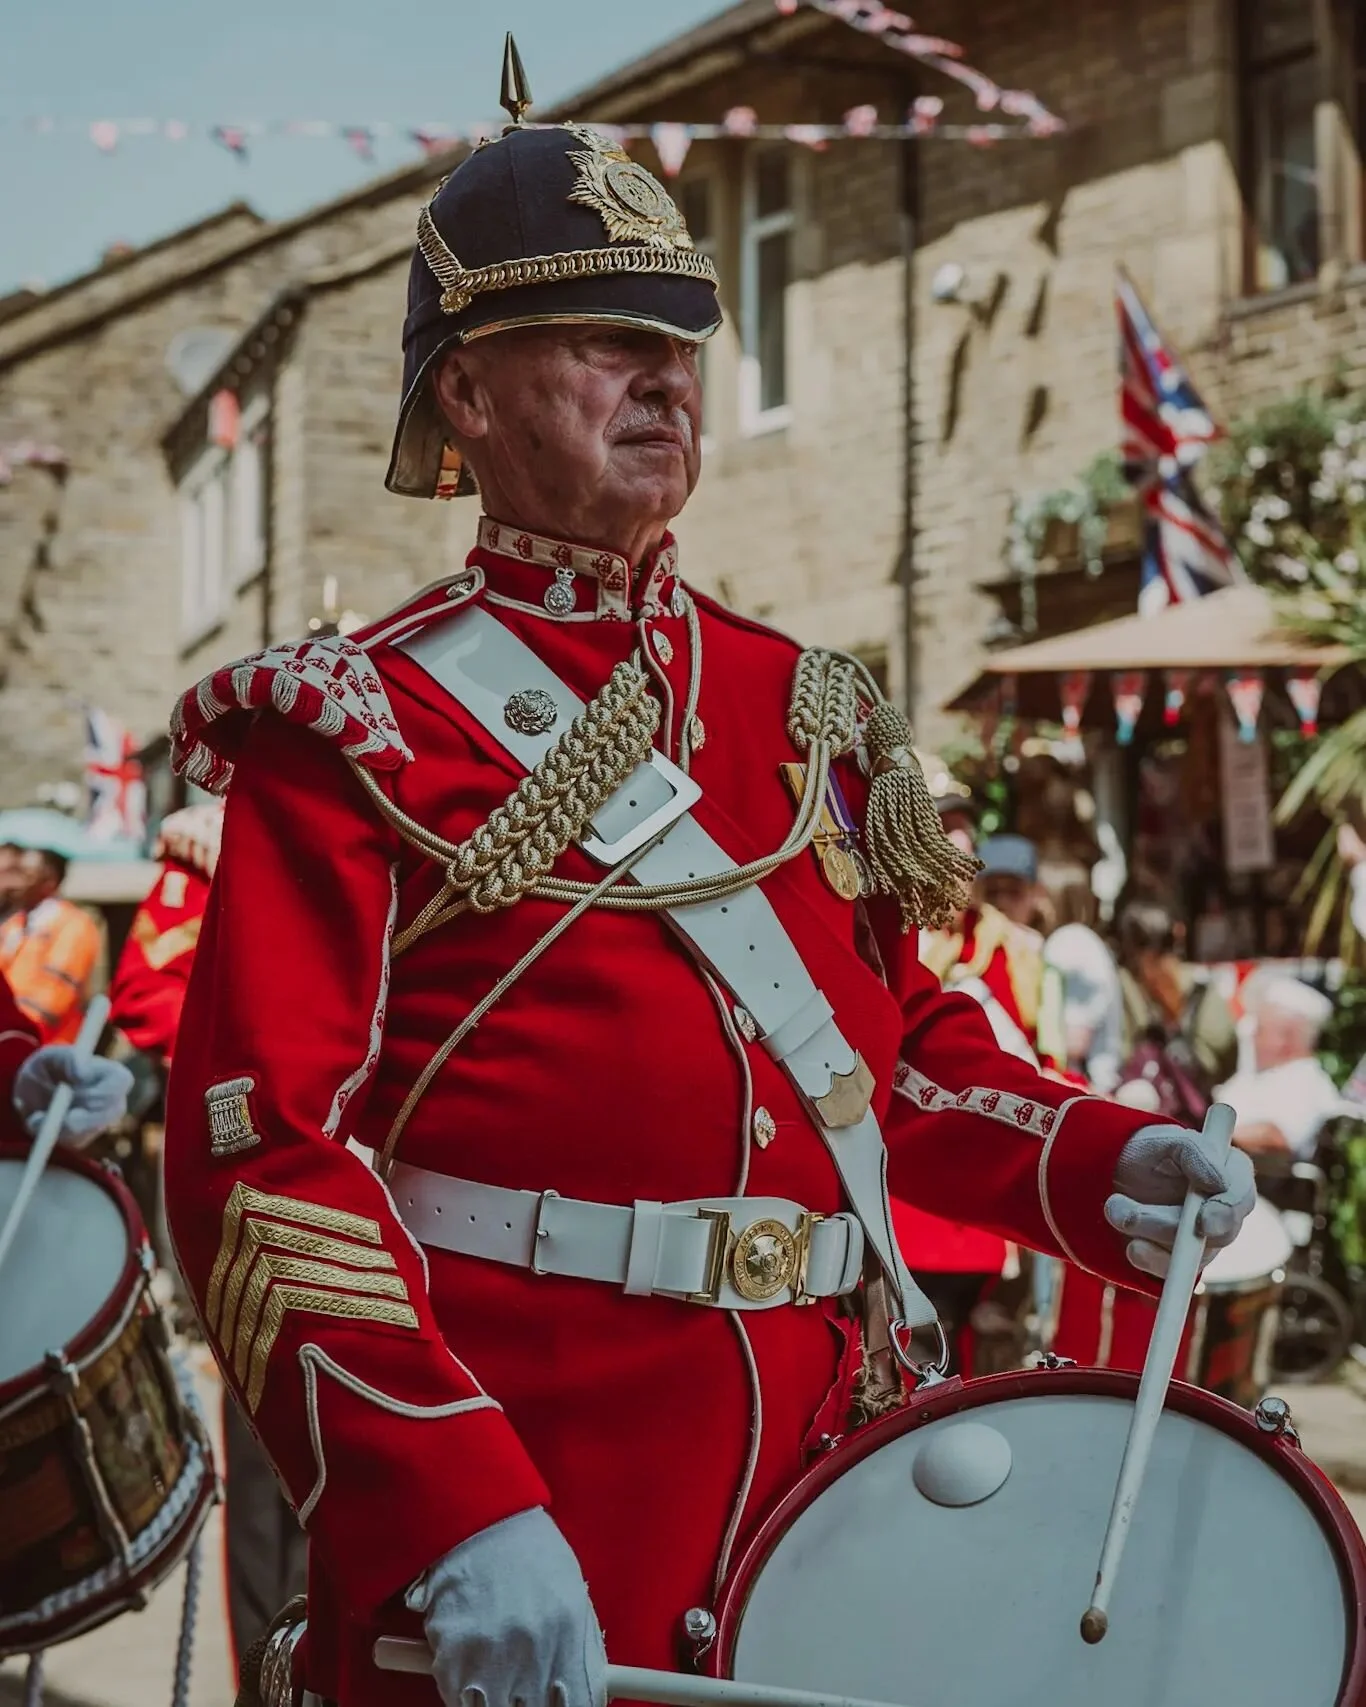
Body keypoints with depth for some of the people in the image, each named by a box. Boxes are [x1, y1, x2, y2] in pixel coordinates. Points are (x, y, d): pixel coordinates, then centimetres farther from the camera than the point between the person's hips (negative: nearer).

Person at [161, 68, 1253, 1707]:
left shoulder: (802, 709, 11)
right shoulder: (365, 730, -6)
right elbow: (262, 1156, -15)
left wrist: (1098, 1163, 2)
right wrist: (453, 1515, -26)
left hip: (818, 1481, 6)